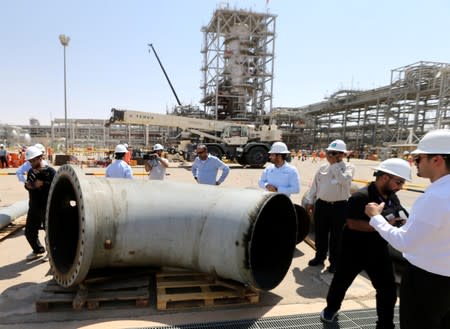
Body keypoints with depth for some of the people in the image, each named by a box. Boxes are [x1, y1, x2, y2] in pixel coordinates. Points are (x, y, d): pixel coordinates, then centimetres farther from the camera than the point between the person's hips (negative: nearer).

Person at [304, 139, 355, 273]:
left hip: (340, 207, -4)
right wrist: (310, 201, 9)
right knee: (320, 233, 14)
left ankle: (334, 261, 23)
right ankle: (320, 257, 32)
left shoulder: (348, 167, -3)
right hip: (321, 204, 4)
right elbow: (314, 185, 11)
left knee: (336, 235, 7)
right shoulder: (323, 167, 8)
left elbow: (343, 180, -25)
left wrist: (334, 164, -18)